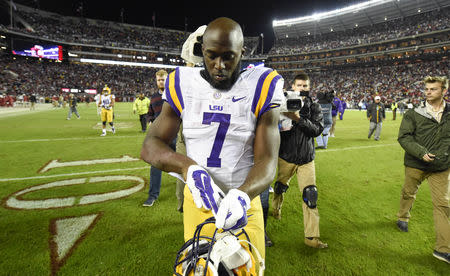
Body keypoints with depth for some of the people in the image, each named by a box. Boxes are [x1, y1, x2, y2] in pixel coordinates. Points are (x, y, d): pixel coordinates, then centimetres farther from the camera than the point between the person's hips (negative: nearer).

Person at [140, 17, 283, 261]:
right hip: (197, 202, 2)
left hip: (243, 203, -1)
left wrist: (242, 195, -33)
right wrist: (188, 166, -26)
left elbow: (266, 161, -12)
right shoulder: (183, 85, -4)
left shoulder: (259, 88, -9)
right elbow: (150, 147, -6)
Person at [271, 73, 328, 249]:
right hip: (286, 157, 0)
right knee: (280, 188, 17)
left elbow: (317, 129, -13)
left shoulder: (314, 107, 2)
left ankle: (312, 237, 6)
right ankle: (276, 210, 51)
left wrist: (299, 118, -26)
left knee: (310, 196, -4)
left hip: (306, 158, 1)